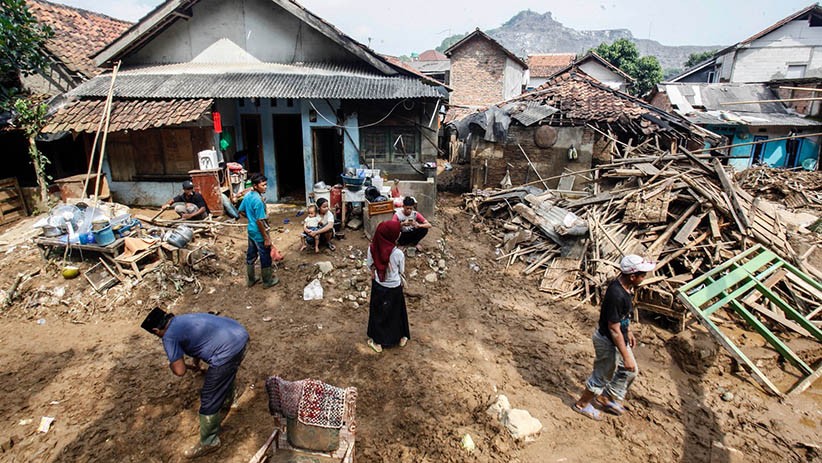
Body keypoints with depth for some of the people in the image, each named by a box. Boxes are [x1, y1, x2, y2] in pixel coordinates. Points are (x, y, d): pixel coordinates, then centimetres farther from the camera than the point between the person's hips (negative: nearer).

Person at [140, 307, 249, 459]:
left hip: (228, 351, -9)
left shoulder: (169, 336, -2)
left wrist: (172, 365, 22)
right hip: (241, 335, 9)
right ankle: (225, 403, 67)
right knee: (227, 375, 39)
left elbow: (180, 371, -2)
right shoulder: (184, 319, 23)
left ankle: (208, 443, 29)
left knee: (209, 400, 10)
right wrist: (196, 364, 56)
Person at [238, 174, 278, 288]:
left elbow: (241, 211, 13)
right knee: (265, 257, 7)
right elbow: (259, 221, -26)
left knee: (251, 255, 19)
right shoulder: (258, 200, -26)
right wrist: (266, 238, -20)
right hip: (259, 233, -9)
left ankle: (250, 280, 33)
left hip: (251, 230, 9)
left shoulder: (247, 195, 1)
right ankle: (267, 281, 21)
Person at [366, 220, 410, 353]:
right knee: (396, 313, 21)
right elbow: (402, 272, -12)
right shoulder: (398, 253, -29)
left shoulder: (372, 248, -19)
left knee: (377, 312, 24)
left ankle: (377, 341, 41)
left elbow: (370, 266, -3)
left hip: (378, 286, 3)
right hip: (394, 288, -3)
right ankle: (400, 338, 42)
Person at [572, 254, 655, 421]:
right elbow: (614, 330, -29)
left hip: (620, 337, 9)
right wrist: (626, 356, -23)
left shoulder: (625, 285, -6)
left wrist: (629, 331, 22)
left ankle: (607, 398, 44)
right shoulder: (616, 295, -35)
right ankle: (582, 404, 34)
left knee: (630, 371, 24)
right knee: (602, 376, 11)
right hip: (608, 341, -9)